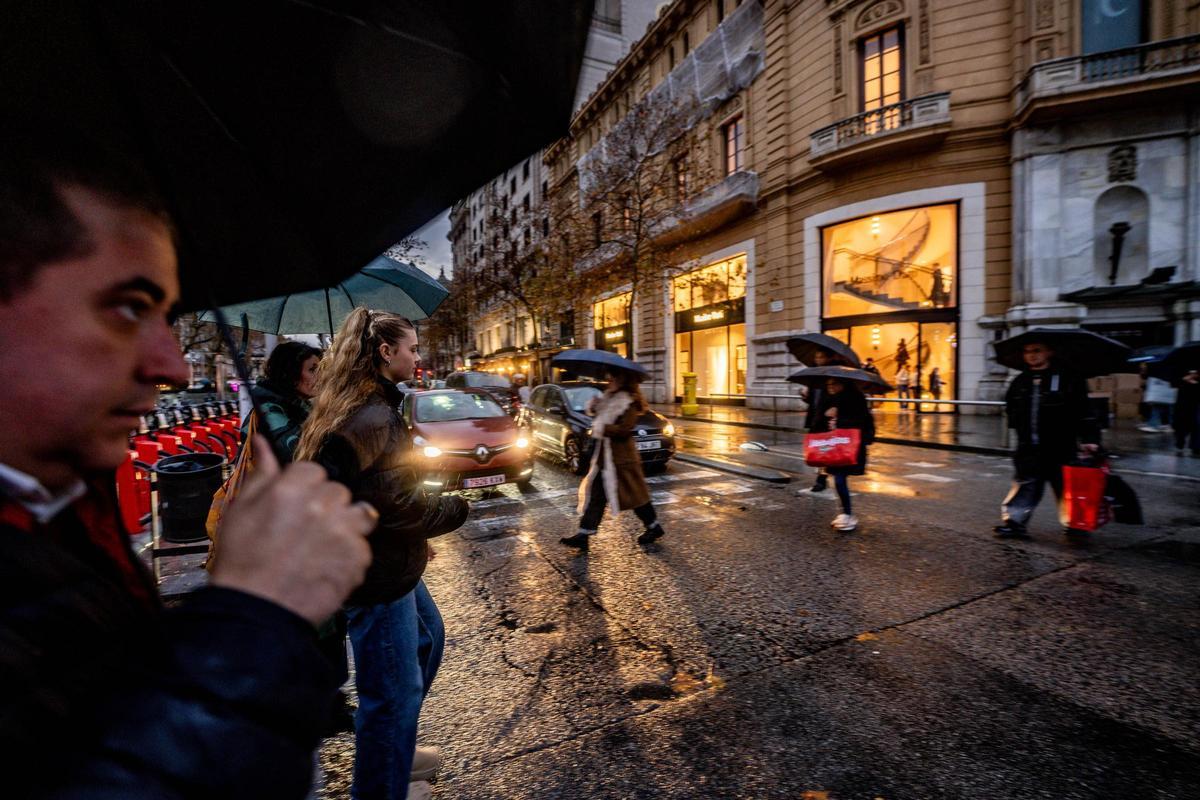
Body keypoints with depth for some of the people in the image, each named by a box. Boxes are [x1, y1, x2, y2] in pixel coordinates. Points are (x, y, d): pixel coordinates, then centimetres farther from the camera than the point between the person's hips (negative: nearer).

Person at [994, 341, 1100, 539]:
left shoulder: (1069, 379, -5)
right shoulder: (1020, 382, 8)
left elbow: (1084, 412, -8)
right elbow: (1010, 406, 21)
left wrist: (1089, 438, -15)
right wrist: (1017, 424, 8)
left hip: (1060, 449, -3)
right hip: (1028, 449, 3)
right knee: (1025, 486, 5)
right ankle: (1014, 520, 7)